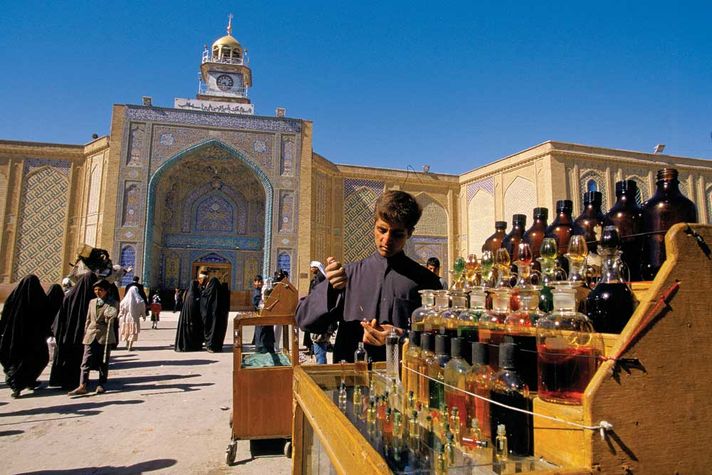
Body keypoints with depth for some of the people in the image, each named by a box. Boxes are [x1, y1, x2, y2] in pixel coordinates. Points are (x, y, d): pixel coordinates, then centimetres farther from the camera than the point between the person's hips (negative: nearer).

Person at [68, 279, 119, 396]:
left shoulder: (113, 303, 0)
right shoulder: (92, 302, 12)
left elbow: (110, 319, -9)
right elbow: (88, 320, 16)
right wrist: (85, 334, 12)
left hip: (105, 336, -3)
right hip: (91, 336, 3)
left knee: (103, 362, 5)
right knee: (86, 361, -5)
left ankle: (102, 384, 14)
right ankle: (82, 386, -8)